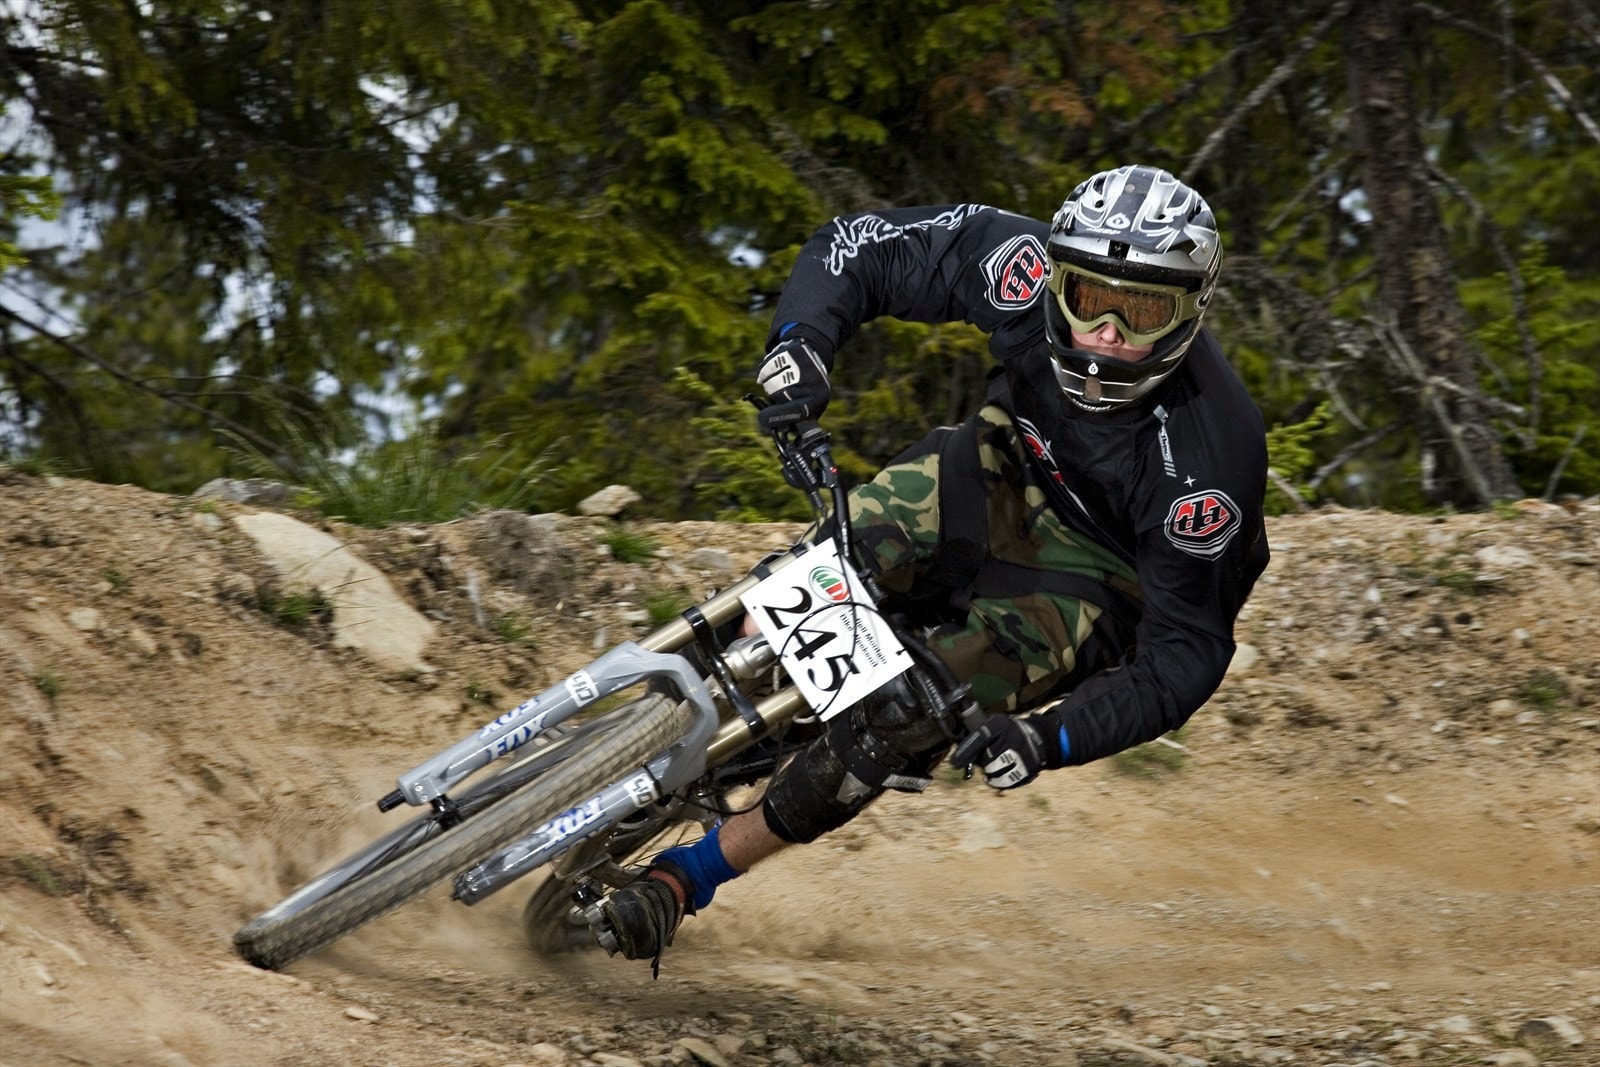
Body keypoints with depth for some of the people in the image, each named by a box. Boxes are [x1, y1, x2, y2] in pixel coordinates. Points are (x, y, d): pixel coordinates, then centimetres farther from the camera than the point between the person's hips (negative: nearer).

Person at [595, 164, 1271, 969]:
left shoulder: (1208, 458, -34)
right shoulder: (1025, 268, -26)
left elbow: (1187, 652, -26)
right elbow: (854, 247, -13)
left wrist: (1054, 737, -39)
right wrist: (802, 339, -34)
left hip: (1096, 580, -3)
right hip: (1004, 476, 4)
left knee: (896, 720, -22)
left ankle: (687, 879, -8)